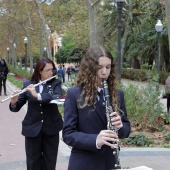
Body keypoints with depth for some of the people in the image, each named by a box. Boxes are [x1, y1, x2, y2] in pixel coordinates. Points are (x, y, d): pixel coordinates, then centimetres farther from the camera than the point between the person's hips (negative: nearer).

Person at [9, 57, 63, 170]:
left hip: (51, 128, 0)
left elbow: (58, 98, -23)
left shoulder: (56, 83, -2)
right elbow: (17, 108, 0)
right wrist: (13, 102, -22)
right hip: (32, 128, 0)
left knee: (50, 161, 10)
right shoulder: (28, 84, 0)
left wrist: (37, 95, -31)